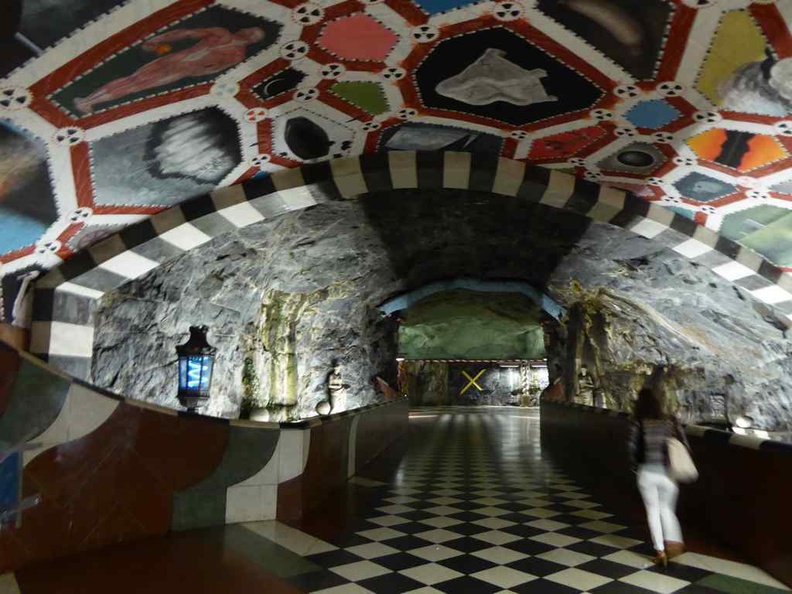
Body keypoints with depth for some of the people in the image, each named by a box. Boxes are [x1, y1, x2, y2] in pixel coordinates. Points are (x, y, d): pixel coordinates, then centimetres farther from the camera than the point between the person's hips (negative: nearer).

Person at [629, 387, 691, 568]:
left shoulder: (639, 425, -10)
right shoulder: (672, 422, -3)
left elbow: (633, 449, -7)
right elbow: (685, 447, -2)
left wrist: (637, 467, 11)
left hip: (647, 473, -2)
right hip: (668, 473, 2)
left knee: (653, 511, 12)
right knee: (667, 509, 21)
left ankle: (660, 551, 12)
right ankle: (673, 541, 4)